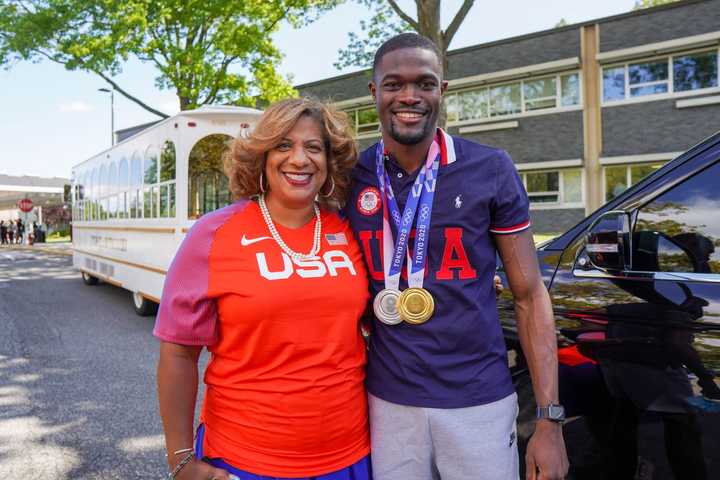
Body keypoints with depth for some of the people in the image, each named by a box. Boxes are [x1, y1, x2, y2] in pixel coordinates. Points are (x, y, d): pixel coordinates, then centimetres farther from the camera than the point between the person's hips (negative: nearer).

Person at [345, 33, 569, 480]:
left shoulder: (491, 170, -7)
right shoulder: (353, 178, -2)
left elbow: (529, 295, -3)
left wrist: (550, 418, -6)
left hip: (480, 401, -1)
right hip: (388, 401, 2)